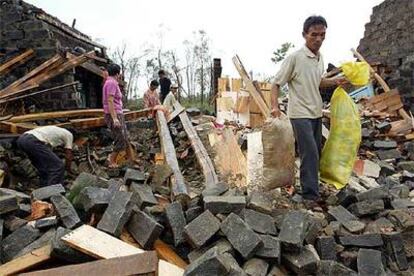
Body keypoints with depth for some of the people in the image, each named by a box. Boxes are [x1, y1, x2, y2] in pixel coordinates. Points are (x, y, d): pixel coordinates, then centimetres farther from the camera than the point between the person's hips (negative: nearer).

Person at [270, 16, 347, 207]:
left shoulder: (320, 58, 8)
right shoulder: (294, 58, -13)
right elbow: (276, 84, -11)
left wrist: (335, 82, 8)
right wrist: (274, 106, -25)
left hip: (316, 113, 8)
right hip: (300, 114, -7)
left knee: (315, 152, 14)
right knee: (310, 153, -12)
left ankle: (312, 184, 31)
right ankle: (310, 194, -5)